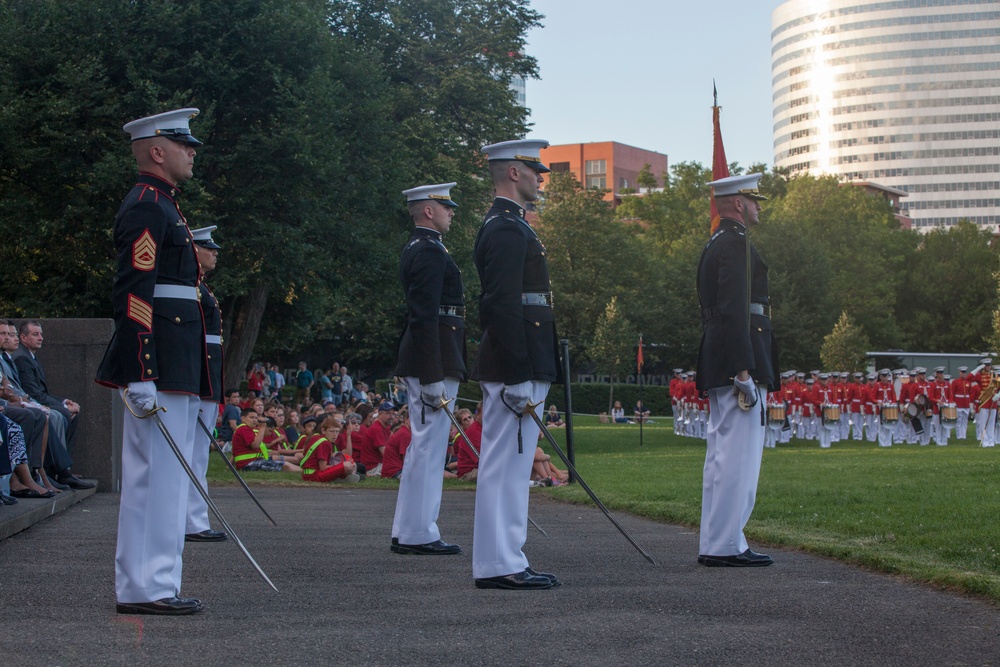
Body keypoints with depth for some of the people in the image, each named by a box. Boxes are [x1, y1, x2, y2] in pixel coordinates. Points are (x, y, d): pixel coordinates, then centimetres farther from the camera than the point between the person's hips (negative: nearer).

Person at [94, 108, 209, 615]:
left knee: (161, 475, 11)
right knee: (158, 473, -8)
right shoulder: (147, 207, -11)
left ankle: (151, 585, 16)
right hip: (160, 370, -11)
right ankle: (146, 588, -5)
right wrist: (141, 378, -24)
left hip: (174, 365, 11)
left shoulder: (162, 207, 21)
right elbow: (133, 295, -19)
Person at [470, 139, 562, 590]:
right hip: (515, 369, -11)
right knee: (506, 464, -8)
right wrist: (521, 376, -23)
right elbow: (503, 305, -21)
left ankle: (505, 561, 16)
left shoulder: (508, 227, 20)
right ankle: (498, 565, -6)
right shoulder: (506, 230, -14)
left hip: (518, 367, 11)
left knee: (509, 465, 11)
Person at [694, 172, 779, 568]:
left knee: (721, 454, 12)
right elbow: (734, 309, -20)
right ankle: (725, 546, -9)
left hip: (717, 369, 11)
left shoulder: (714, 245, 21)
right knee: (739, 456, -9)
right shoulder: (737, 243, -11)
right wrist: (744, 372, -23)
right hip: (738, 358, -11)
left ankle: (714, 543, 15)